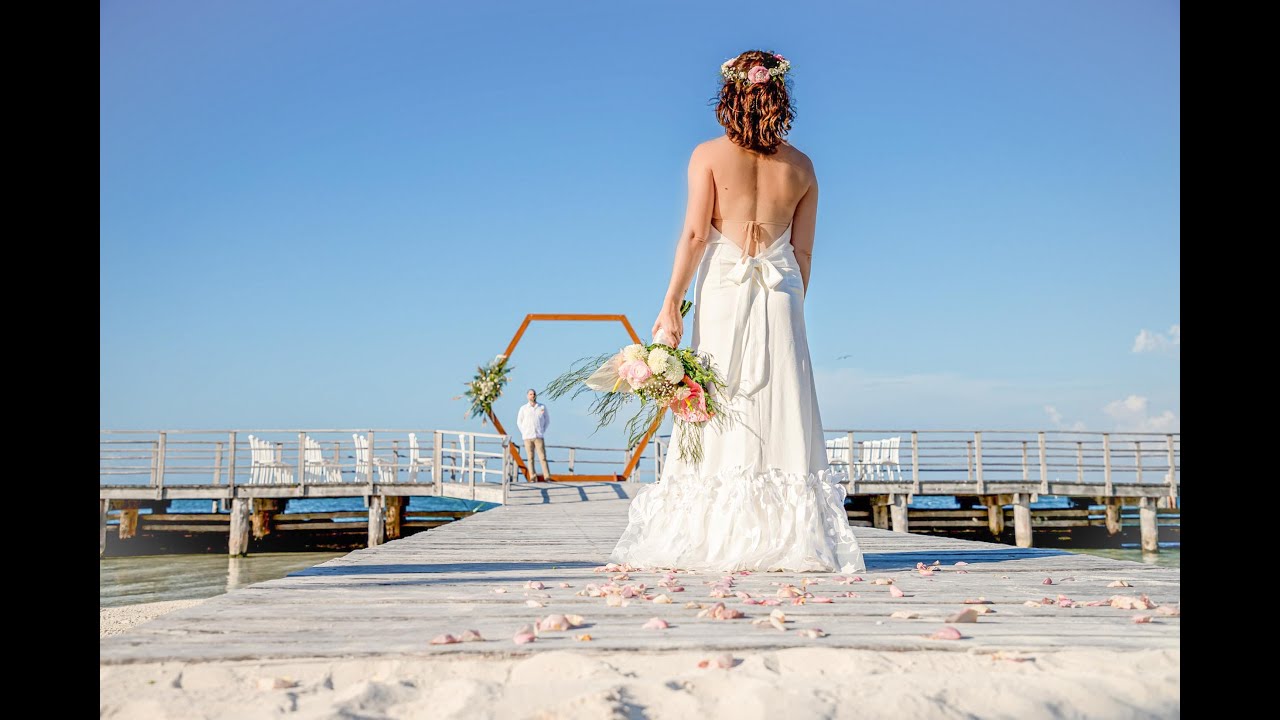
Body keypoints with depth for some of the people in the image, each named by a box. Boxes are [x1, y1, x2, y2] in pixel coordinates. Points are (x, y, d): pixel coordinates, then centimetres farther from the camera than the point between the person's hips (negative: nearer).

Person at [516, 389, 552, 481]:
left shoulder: (542, 407, 4)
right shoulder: (523, 408, 3)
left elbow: (547, 420, 14)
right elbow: (519, 422, 12)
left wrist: (543, 431, 5)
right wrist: (524, 433, 3)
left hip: (539, 437, 0)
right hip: (527, 437, 0)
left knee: (543, 457, -6)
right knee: (530, 458, 1)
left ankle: (547, 477, -8)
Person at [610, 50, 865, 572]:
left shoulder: (708, 155, 0)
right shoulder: (801, 167, 8)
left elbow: (694, 235, -6)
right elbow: (803, 252, 9)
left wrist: (671, 303, -3)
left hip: (723, 292, -2)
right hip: (781, 295, 2)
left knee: (718, 414, 1)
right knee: (781, 415, 2)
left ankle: (711, 539, 1)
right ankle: (789, 539, 1)